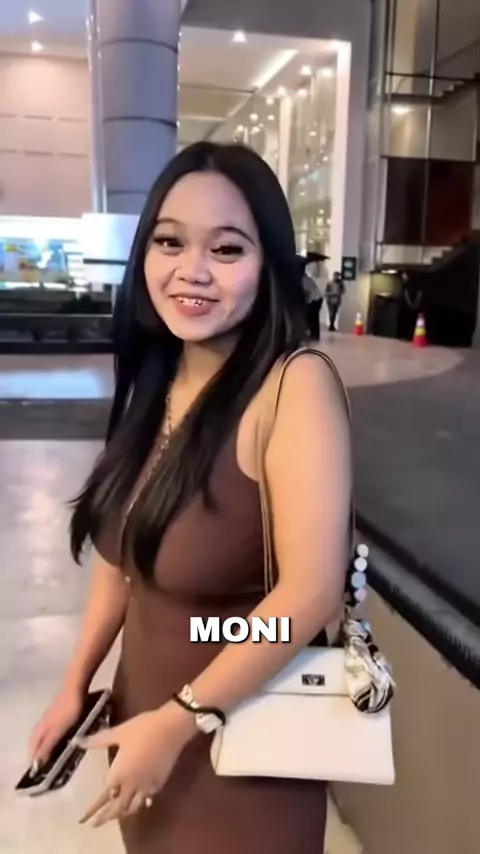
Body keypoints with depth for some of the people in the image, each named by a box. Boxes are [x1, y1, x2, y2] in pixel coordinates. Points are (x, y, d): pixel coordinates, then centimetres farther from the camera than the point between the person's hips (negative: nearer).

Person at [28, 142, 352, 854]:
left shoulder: (296, 386, -23)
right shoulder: (154, 380, -2)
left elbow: (312, 592, -26)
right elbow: (122, 550, 5)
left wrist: (177, 723, -17)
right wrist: (76, 684, 7)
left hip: (243, 741, -6)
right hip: (140, 707, 6)